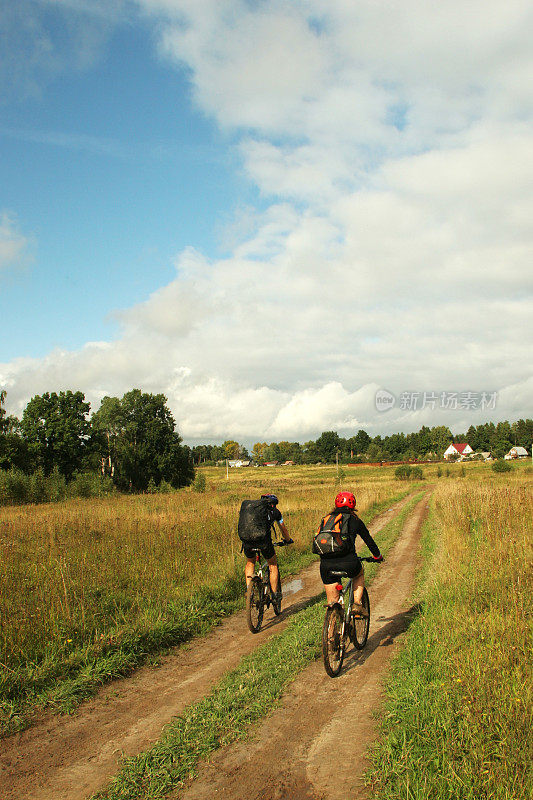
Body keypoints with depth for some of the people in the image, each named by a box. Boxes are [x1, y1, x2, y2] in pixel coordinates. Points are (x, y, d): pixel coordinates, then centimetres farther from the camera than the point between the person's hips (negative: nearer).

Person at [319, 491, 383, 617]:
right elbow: (369, 540, 22)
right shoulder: (355, 520, 11)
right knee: (359, 573, 34)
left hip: (326, 565, 2)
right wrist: (377, 556, 40)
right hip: (348, 563, -2)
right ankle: (357, 604, 20)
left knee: (331, 602, 18)